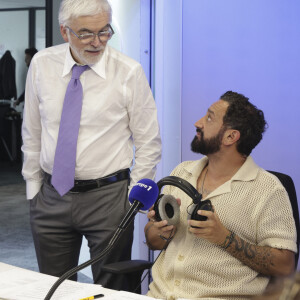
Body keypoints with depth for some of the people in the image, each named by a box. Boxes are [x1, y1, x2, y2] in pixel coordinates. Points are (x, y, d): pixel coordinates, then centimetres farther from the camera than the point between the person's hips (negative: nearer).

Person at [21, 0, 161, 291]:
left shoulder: (128, 72, -9)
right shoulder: (42, 64, 0)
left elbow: (148, 143, -3)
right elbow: (32, 133, 9)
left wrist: (133, 198, -6)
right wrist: (33, 186, 8)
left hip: (108, 197, -3)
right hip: (51, 196, 3)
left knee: (112, 290, 8)